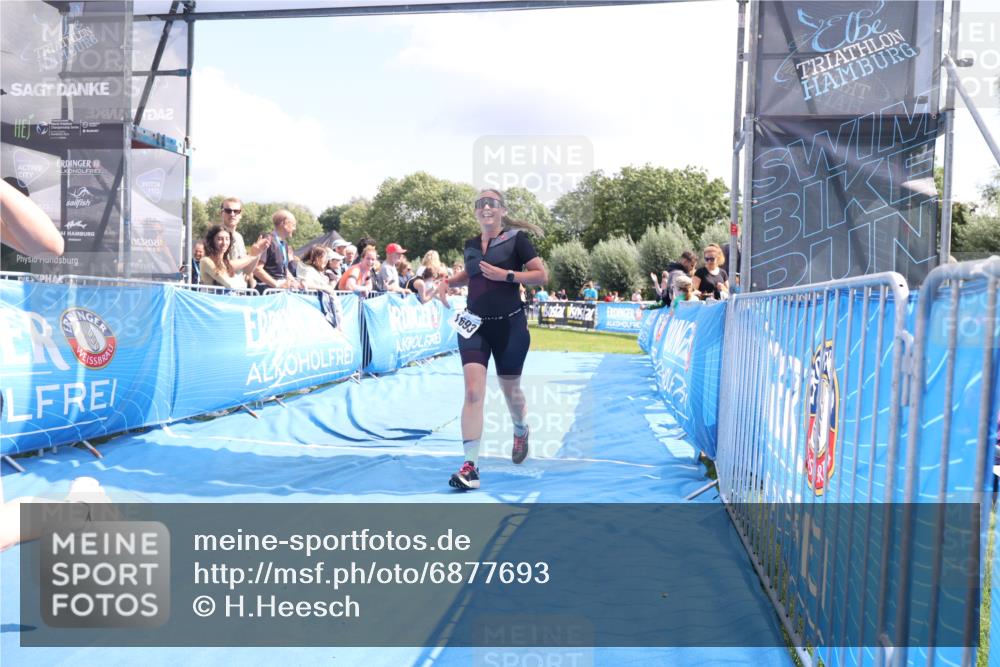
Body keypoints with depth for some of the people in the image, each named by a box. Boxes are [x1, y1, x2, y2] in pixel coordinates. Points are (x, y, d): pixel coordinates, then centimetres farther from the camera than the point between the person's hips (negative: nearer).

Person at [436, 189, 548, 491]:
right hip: (474, 325, 3)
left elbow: (542, 275, -10)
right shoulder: (470, 245, 8)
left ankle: (521, 433, 48)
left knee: (510, 390, 14)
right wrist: (447, 281, 9)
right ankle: (471, 466, -12)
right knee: (473, 391, -11)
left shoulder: (517, 238, -7)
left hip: (510, 326, -3)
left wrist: (506, 275, -20)